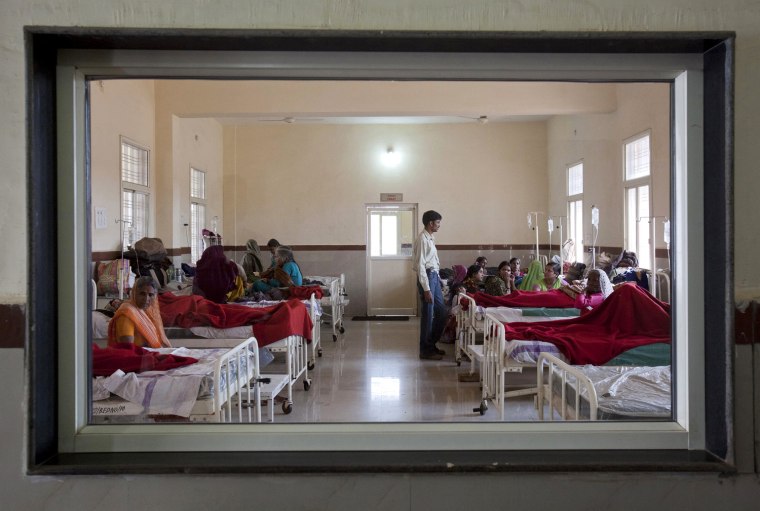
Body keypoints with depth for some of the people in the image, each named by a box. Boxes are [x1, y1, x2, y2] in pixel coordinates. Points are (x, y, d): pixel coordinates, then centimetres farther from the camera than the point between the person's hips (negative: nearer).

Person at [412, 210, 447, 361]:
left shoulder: (430, 238, 13)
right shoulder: (422, 239, -15)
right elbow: (420, 265, -19)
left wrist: (438, 281, 18)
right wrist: (426, 289, -22)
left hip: (434, 277, 10)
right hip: (427, 277, -10)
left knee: (442, 312, 15)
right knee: (428, 315, -1)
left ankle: (431, 344, 28)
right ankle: (425, 350, 10)